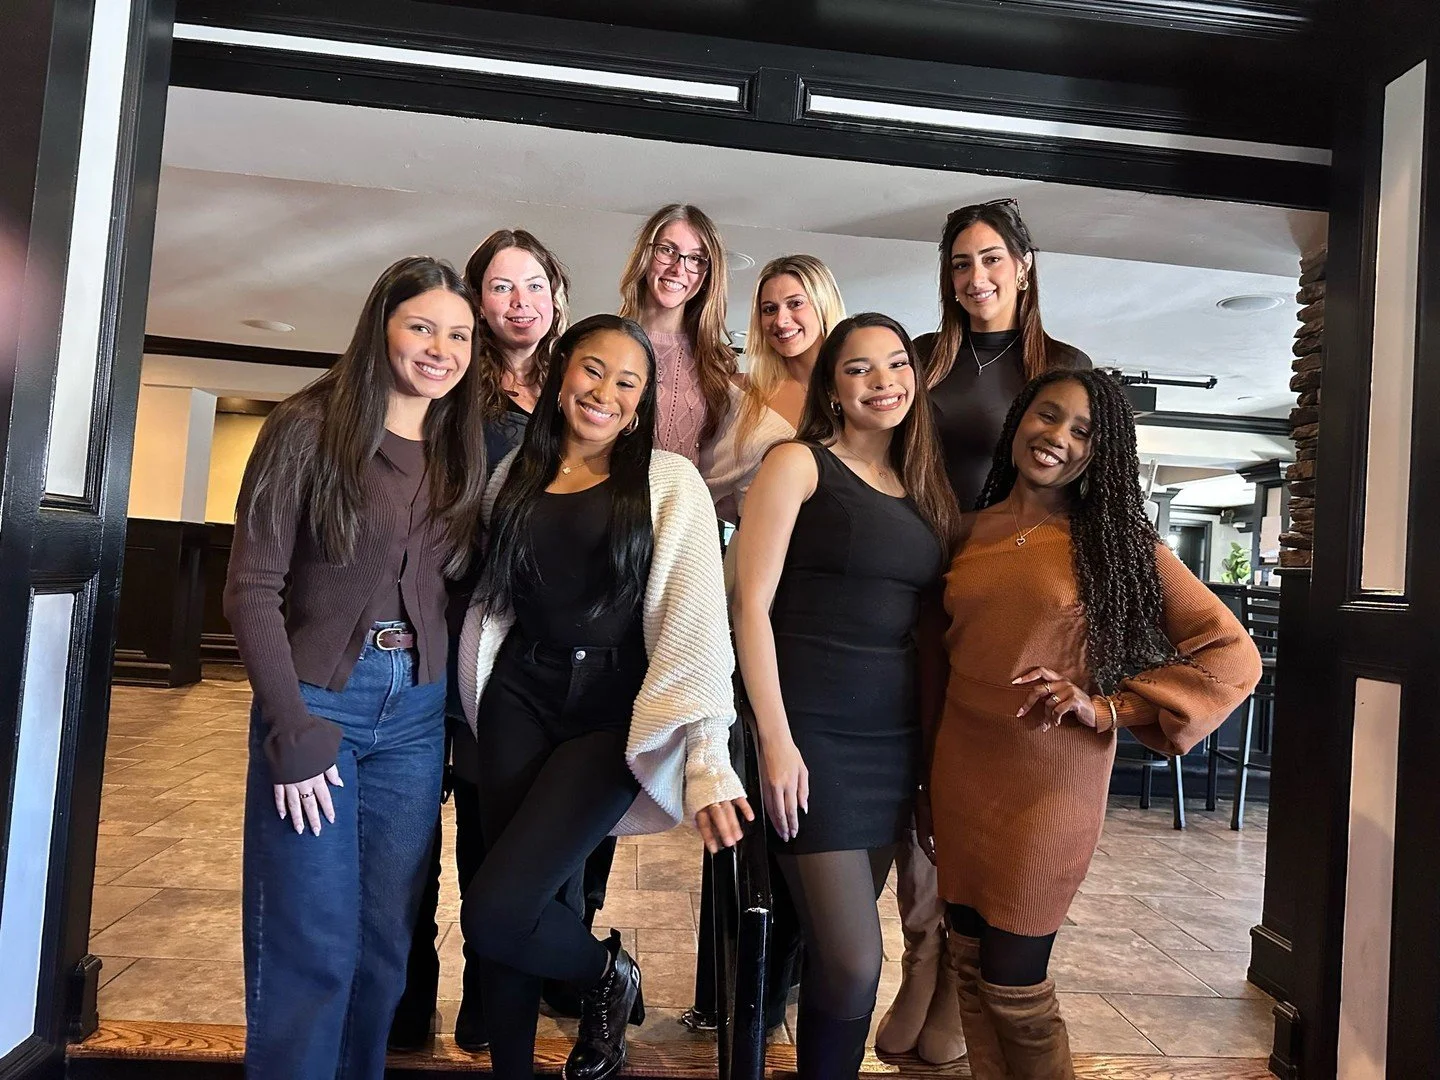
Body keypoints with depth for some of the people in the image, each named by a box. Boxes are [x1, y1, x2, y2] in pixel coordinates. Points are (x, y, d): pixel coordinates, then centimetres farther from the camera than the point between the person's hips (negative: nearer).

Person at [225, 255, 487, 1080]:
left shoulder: (464, 449, 8)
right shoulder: (311, 426, -6)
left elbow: (457, 595, 10)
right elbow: (253, 586, -9)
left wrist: (456, 719, 5)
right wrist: (293, 726, -14)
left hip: (418, 711, 4)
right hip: (318, 700, -4)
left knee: (386, 942, 12)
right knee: (311, 948, 3)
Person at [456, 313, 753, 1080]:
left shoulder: (669, 483, -3)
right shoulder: (515, 477, 10)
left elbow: (696, 623, -11)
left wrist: (709, 758, -21)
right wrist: (481, 703, 10)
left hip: (612, 714, -4)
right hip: (519, 701, 4)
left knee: (493, 912, -13)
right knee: (501, 920, 6)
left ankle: (608, 974, 19)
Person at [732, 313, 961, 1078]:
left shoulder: (922, 488, 14)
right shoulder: (799, 463, -3)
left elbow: (927, 618, 16)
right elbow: (751, 603, -11)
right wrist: (776, 739, -17)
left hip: (894, 737, 6)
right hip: (812, 730, -5)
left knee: (835, 949, 12)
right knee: (855, 962, -7)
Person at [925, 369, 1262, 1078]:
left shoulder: (1114, 540, -5)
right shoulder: (973, 531, 6)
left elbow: (1232, 656, -5)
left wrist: (1106, 707, -14)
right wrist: (927, 775, 14)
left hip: (1048, 784, -4)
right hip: (959, 772, 4)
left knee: (1013, 983, 6)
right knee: (970, 965, 15)